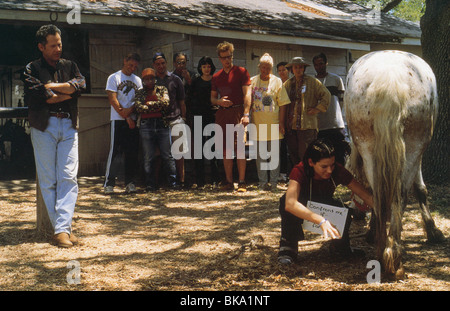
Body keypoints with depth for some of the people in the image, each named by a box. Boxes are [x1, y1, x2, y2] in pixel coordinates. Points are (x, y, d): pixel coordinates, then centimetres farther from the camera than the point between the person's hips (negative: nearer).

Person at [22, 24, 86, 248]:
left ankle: (63, 228, -11)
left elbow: (81, 84, -1)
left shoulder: (69, 66, 19)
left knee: (68, 178, -8)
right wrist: (69, 92, 0)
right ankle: (60, 228, 2)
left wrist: (53, 86, -6)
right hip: (44, 126, -2)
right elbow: (42, 97, -10)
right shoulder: (32, 69, 6)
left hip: (68, 126, 3)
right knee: (48, 180, -3)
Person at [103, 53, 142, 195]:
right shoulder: (114, 78, 4)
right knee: (115, 151, -8)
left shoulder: (137, 80, 17)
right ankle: (109, 183, -4)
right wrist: (126, 117, -9)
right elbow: (113, 99, -5)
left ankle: (130, 183, 10)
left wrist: (130, 110, -11)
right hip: (118, 120, -4)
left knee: (132, 152, 3)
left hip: (133, 120, 4)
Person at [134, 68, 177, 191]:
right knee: (148, 157, 2)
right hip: (146, 125, 0)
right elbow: (139, 107, -4)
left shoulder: (162, 89, 11)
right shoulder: (140, 93, 12)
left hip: (162, 124, 0)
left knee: (167, 154, 0)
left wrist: (150, 103, -2)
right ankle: (150, 184, 8)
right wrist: (157, 106, -3)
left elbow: (166, 102, -7)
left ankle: (173, 181, 6)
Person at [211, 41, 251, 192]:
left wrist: (246, 114, -18)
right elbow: (212, 98, 20)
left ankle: (242, 182, -8)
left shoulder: (241, 72, 2)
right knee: (226, 150, 6)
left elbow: (247, 93, -7)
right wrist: (219, 101, -4)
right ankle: (228, 181, 12)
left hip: (237, 112, -5)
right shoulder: (216, 77, 16)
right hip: (222, 114, 5)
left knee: (239, 148, -10)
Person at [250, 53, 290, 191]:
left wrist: (281, 122, -5)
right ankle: (263, 182, 13)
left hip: (273, 124, -1)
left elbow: (282, 103, 1)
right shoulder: (252, 81, 8)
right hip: (258, 124, 1)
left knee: (274, 155, 2)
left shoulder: (277, 81, 4)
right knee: (260, 155, 5)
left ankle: (274, 182, 10)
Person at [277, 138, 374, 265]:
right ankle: (288, 246, -19)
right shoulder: (300, 171, -33)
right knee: (285, 200, -37)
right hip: (303, 212, -2)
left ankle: (340, 245, 2)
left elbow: (367, 196, -24)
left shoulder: (338, 171, -25)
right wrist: (321, 220, -60)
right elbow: (290, 203, -51)